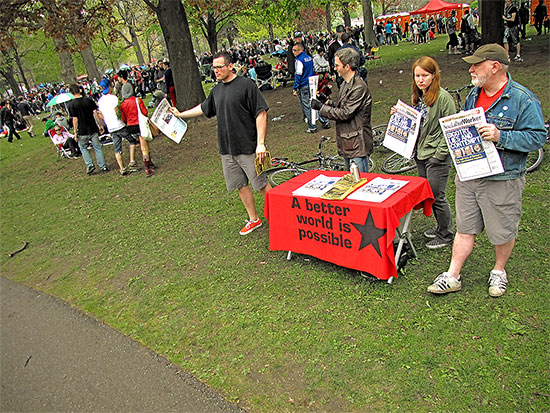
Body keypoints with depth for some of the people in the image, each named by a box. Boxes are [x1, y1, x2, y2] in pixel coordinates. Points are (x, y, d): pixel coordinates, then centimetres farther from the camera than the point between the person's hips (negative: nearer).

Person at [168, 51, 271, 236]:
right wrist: (181, 114, 33)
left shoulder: (246, 85, -9)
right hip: (226, 149, 7)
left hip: (248, 147, -7)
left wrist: (261, 143, -18)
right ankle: (253, 220, 27)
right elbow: (204, 108, 29)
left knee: (261, 184, 0)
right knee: (241, 186, 12)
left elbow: (261, 113, -13)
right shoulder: (217, 90, 12)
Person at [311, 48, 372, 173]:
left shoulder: (359, 87, -20)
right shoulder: (345, 84, 12)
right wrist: (326, 101, 5)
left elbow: (345, 113, -22)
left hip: (358, 145, -10)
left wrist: (321, 107, -15)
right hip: (347, 143, 10)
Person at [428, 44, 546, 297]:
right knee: (464, 228, 12)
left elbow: (538, 137, -15)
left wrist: (501, 136, -26)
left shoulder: (523, 99, -12)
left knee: (503, 232, 11)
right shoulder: (474, 94, 9)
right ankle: (452, 277, 20)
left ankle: (499, 271, 36)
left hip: (502, 180, -5)